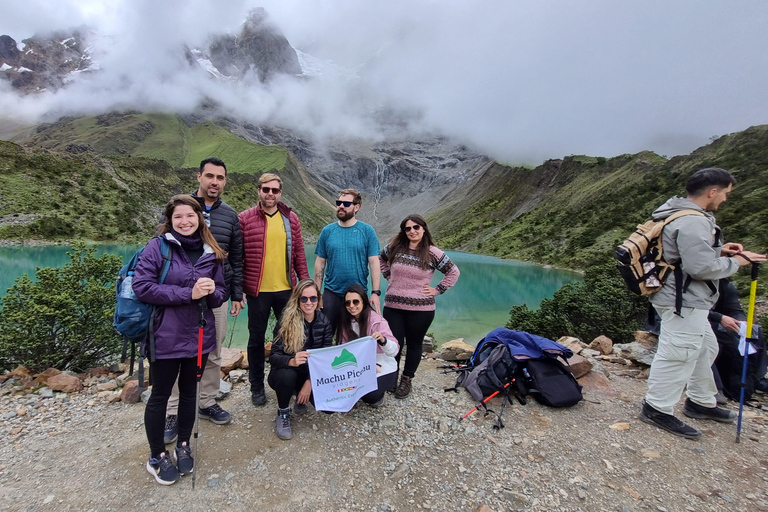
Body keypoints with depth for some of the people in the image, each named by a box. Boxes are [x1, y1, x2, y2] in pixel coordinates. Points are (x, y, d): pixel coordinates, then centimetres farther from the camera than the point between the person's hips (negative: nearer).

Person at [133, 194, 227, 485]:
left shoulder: (211, 253, 3)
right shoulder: (157, 246, -8)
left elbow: (220, 295, 7)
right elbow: (141, 287, -17)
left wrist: (211, 292, -17)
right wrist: (188, 293, -22)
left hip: (199, 335, 4)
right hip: (166, 337, -3)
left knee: (189, 392, 17)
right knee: (160, 395, 12)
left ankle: (183, 447, 37)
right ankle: (157, 457, 31)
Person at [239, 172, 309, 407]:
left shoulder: (291, 219, 5)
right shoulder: (245, 219, -3)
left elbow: (299, 255, 7)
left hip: (286, 289, 2)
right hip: (257, 290, -2)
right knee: (256, 339, 11)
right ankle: (257, 387, 30)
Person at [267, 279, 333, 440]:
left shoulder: (324, 322, -7)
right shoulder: (287, 320, -16)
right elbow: (274, 356, -21)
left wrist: (310, 382, -22)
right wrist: (292, 361, -43)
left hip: (313, 375, 3)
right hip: (286, 372, -2)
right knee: (287, 375, -37)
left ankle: (301, 398, 15)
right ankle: (283, 413, -5)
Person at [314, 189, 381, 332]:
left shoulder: (367, 231, -4)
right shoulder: (327, 231, 2)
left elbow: (374, 263, -6)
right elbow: (320, 263, 5)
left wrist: (376, 293, -12)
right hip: (331, 293, 1)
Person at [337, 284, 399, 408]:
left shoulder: (377, 321, -20)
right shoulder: (346, 321, -3)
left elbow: (394, 351, -25)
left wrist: (382, 340, -47)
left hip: (382, 368, -5)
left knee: (369, 395, -28)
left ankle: (379, 392, 8)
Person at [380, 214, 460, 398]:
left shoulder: (433, 253, -6)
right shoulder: (394, 247, 2)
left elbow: (454, 272, 2)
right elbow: (380, 259, 21)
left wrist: (437, 290, -3)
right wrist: (388, 276, 10)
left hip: (421, 309, -1)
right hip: (393, 306, 2)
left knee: (414, 344, 12)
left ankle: (406, 380, 30)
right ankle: (391, 377, 28)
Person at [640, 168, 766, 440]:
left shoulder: (680, 214, 12)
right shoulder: (693, 223, -22)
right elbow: (701, 267, -25)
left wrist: (718, 250, 9)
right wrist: (735, 262, -9)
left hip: (686, 301, 12)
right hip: (683, 303, -12)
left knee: (705, 349, 24)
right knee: (678, 356, -4)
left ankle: (701, 402, 38)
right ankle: (657, 408, 8)